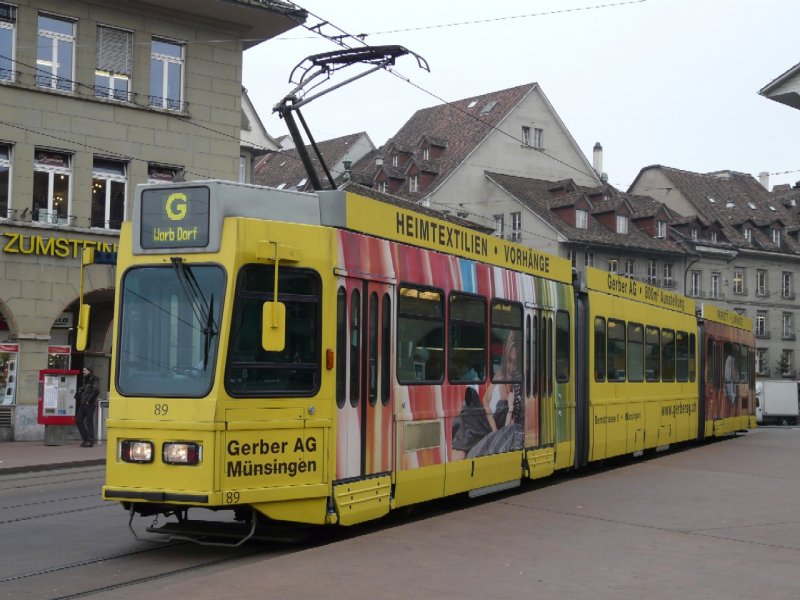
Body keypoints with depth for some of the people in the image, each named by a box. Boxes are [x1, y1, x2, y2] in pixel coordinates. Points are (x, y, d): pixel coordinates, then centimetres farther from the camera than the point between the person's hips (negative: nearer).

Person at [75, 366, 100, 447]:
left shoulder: (93, 380, -9)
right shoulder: (85, 381, 17)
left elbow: (96, 391, -20)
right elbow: (81, 390, 28)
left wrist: (89, 400, -17)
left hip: (89, 405, -9)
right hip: (82, 404, 9)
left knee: (89, 422, -5)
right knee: (78, 420, 7)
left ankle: (90, 441, 0)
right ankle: (85, 439, 15)